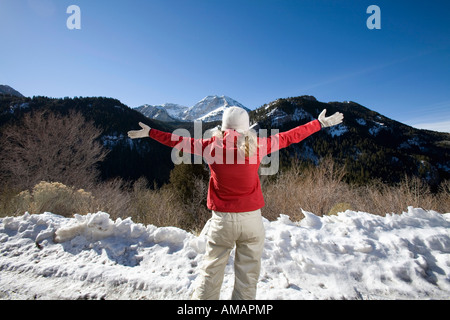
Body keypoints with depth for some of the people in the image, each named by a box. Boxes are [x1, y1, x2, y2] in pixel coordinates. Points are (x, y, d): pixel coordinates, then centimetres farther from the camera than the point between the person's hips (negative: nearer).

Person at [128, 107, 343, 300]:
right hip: (251, 219, 1)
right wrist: (320, 123, 20)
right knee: (247, 277, 15)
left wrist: (150, 132, 23)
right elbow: (288, 137, 5)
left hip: (222, 220, 0)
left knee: (211, 273, 16)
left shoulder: (211, 146, -5)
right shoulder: (257, 145, -5)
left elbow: (179, 142, 7)